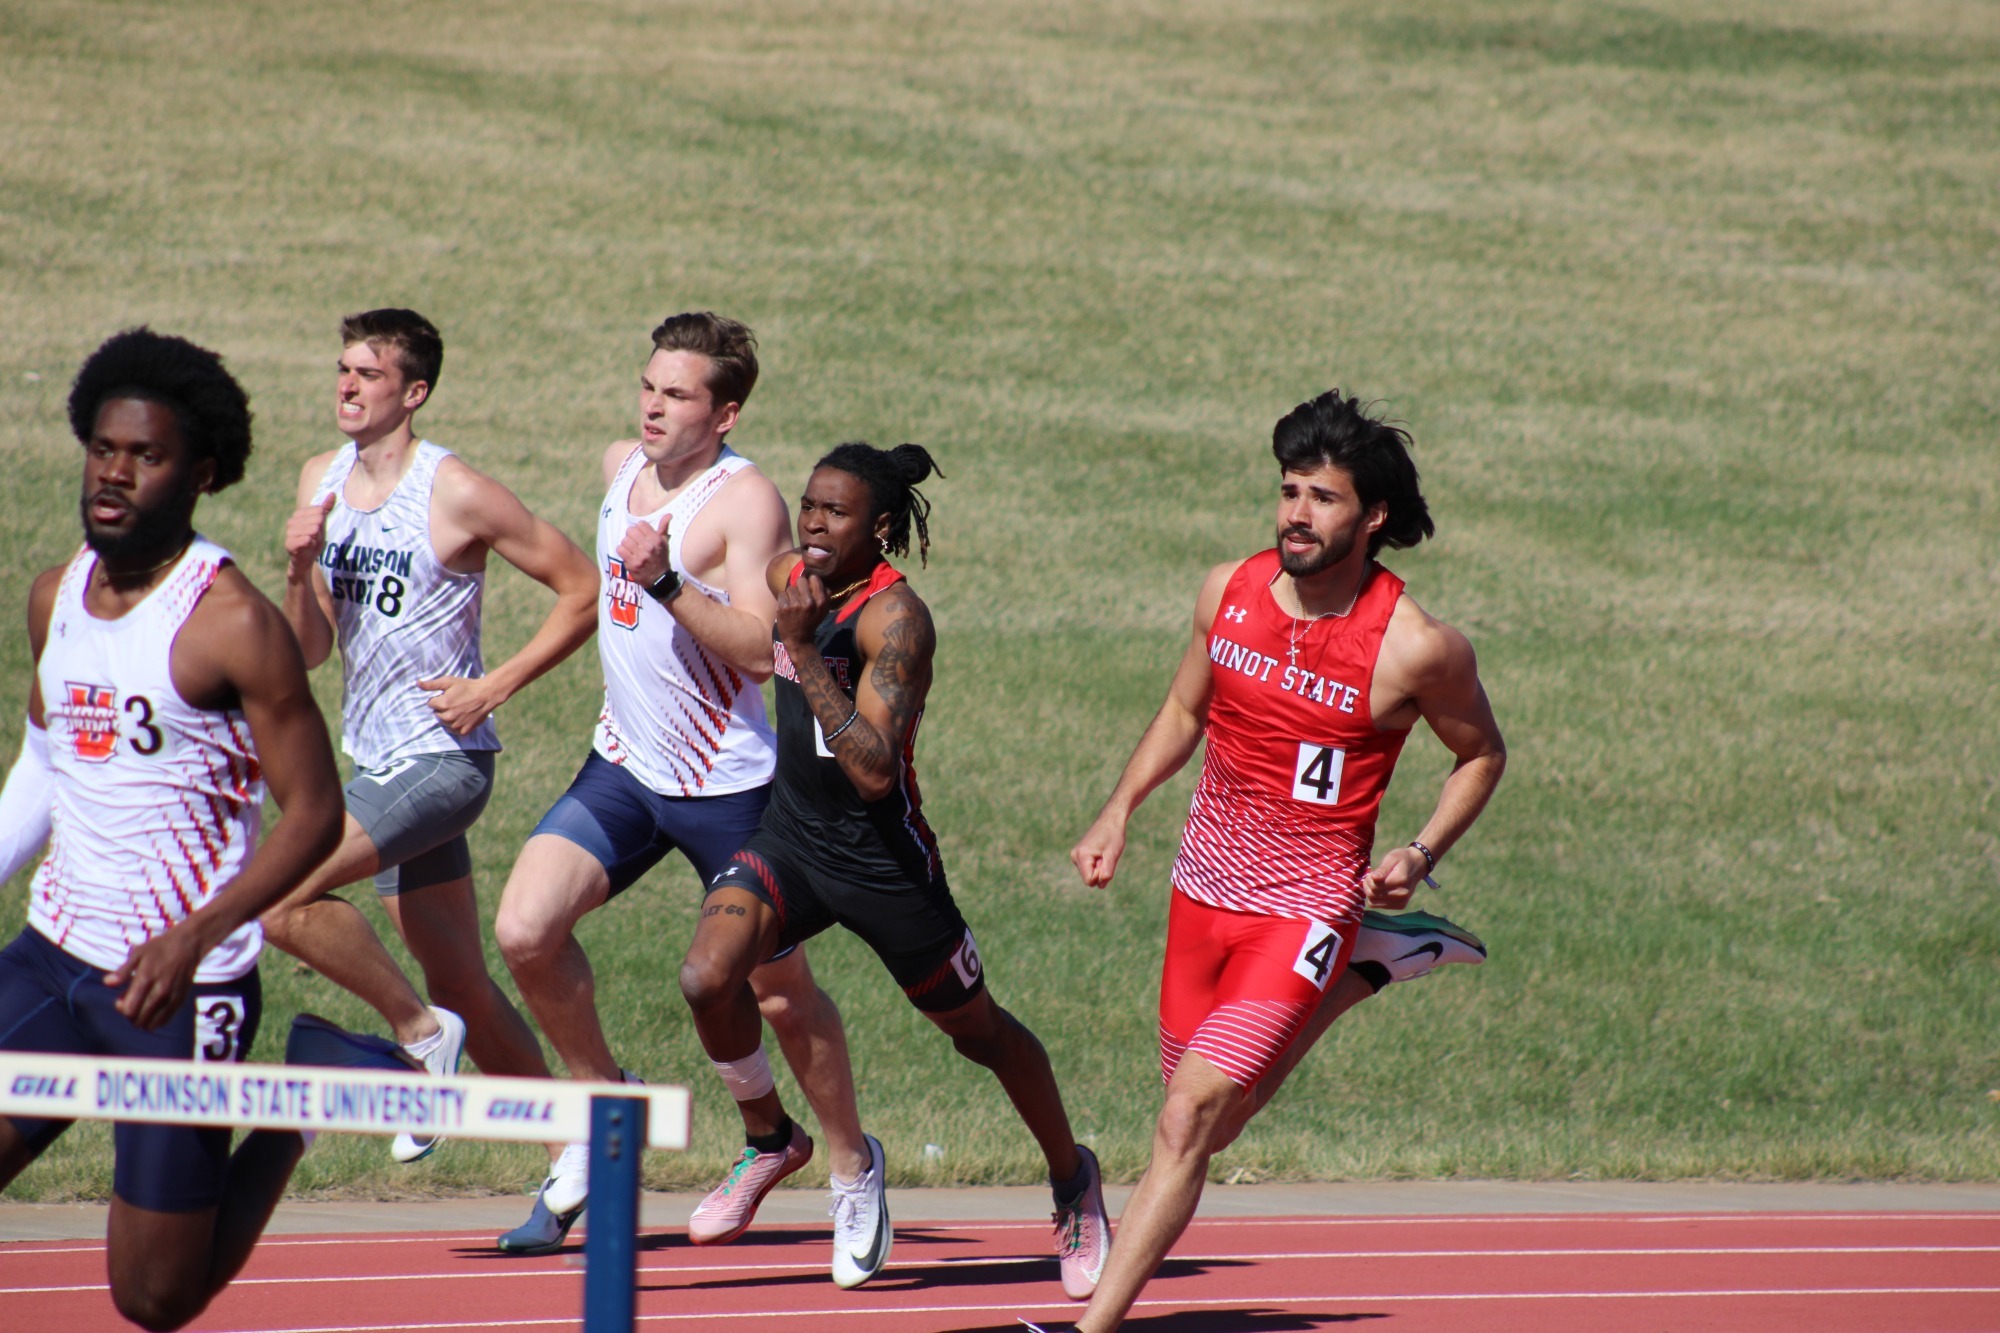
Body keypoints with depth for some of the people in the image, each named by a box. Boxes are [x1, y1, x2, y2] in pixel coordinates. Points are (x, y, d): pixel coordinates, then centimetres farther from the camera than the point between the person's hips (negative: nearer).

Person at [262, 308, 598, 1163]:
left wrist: (493, 687, -14)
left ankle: (421, 1031, -5)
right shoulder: (321, 483, 7)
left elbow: (580, 590, -8)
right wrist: (301, 568, -11)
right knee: (463, 990, 12)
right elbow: (309, 651, 8)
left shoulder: (457, 496, -13)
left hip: (442, 760, -8)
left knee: (284, 895, -23)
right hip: (377, 761, 8)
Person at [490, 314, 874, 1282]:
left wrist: (667, 582, -35)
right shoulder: (622, 467, 6)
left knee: (777, 988, 6)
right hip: (623, 767, 6)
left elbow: (760, 650, -27)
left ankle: (852, 1165, 27)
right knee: (524, 930, -13)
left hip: (726, 784, -6)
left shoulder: (747, 500, -16)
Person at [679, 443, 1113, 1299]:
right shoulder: (787, 577, 0)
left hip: (882, 859, -5)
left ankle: (1073, 1180, 37)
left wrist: (804, 650, -35)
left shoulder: (893, 619, -22)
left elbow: (876, 770, -34)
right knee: (707, 977, -20)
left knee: (978, 1031, 12)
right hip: (789, 837, 5)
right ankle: (771, 1141, 6)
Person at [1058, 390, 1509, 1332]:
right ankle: (1349, 983, 36)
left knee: (1189, 1117, -18)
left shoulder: (1418, 649, -15)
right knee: (1200, 1129, 16)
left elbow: (1482, 755, 4)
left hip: (1306, 907, -6)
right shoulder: (1228, 592, -2)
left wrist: (1422, 854, -10)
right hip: (1204, 889, 6)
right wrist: (1118, 813, 6)